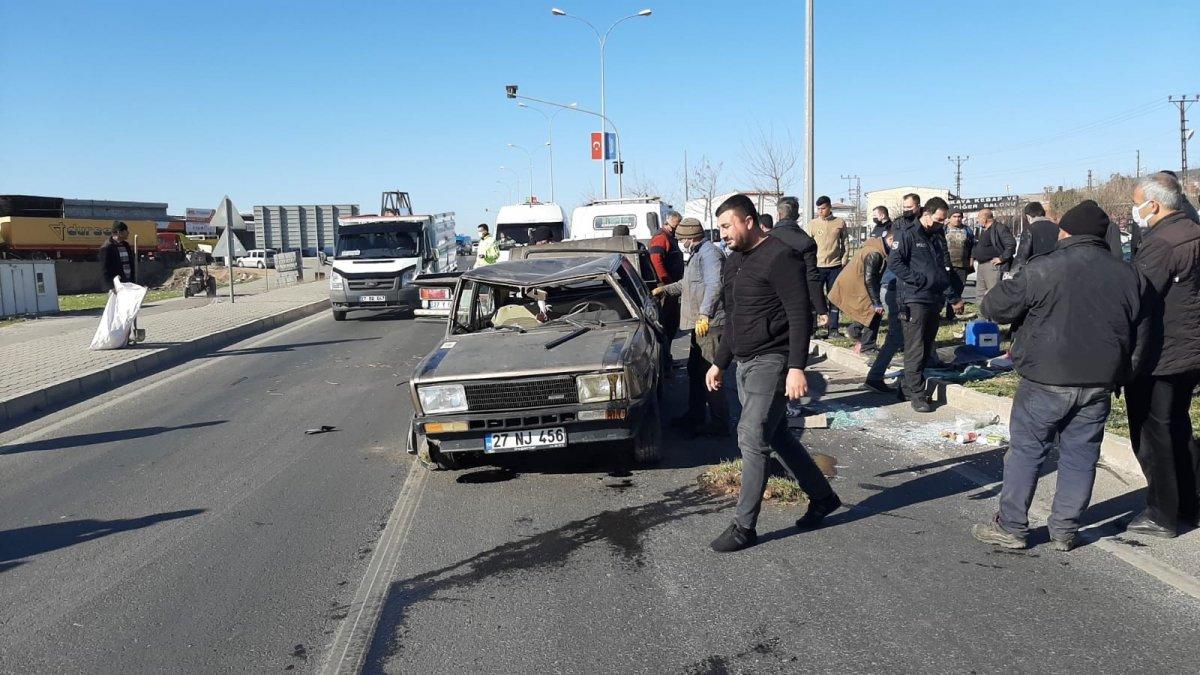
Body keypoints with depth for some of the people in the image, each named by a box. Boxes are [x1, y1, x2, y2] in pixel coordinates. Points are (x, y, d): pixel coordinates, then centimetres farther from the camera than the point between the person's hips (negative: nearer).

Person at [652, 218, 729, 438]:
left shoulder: (708, 254, -14)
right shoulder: (697, 254, 21)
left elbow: (714, 285, -26)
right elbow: (688, 284, 36)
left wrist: (704, 314, -32)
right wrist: (665, 289, 38)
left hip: (709, 324, -11)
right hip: (700, 324, 11)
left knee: (708, 373, -8)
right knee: (695, 370, 18)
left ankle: (719, 424, -3)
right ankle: (694, 417, 29)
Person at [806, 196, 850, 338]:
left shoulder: (840, 223, 5)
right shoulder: (812, 223, 2)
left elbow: (845, 244, 11)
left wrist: (844, 261, 3)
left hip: (835, 266, 1)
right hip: (817, 266, -1)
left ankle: (833, 329, 11)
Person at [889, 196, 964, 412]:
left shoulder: (937, 238, 19)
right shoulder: (907, 234, -5)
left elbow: (943, 271, 24)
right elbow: (895, 262, -14)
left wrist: (954, 297, 18)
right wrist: (920, 280, -17)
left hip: (935, 300, 8)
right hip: (914, 300, -8)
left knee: (926, 349, 10)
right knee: (915, 349, -8)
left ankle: (908, 387, 20)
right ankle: (917, 394, -5)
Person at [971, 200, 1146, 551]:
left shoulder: (1042, 269, -12)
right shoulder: (1128, 276, 6)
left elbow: (996, 306, -4)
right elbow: (1139, 337, 13)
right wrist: (1121, 376, 22)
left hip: (1045, 381, -4)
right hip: (1099, 385, 5)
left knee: (1025, 452, 6)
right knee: (1080, 457, 13)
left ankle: (1011, 527, 12)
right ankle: (1066, 532, 21)